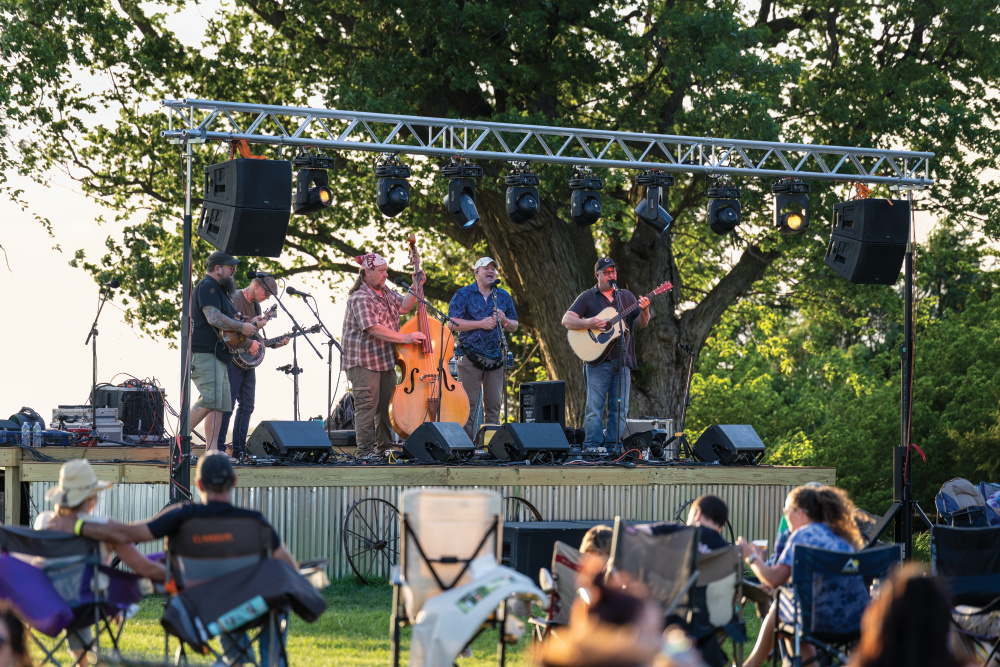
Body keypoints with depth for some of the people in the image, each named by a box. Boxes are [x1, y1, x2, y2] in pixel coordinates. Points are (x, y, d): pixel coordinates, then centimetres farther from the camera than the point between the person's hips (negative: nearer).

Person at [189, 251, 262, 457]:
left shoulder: (219, 289, 25)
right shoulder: (207, 286, -9)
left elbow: (227, 324, 32)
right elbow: (214, 318, -23)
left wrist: (248, 342, 22)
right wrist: (242, 327, -15)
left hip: (217, 356, 11)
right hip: (205, 354, -11)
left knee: (220, 405, 6)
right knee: (210, 400, -20)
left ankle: (211, 451, 3)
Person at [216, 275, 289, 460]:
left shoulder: (255, 305, 17)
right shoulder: (234, 300, -10)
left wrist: (276, 343, 9)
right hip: (233, 359, -9)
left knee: (247, 406, 8)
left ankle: (239, 450, 13)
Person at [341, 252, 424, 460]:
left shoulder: (385, 291, 11)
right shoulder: (360, 298, -18)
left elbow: (403, 307, 13)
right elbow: (374, 328, -26)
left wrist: (415, 287, 0)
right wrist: (405, 338, -28)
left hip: (385, 359, 9)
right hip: (364, 360, -9)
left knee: (387, 404, 13)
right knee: (367, 404, -7)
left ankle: (384, 447, 22)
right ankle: (364, 450, -4)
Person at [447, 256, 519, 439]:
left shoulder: (503, 296, 14)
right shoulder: (463, 295, 1)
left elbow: (514, 327, 17)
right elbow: (452, 323, -9)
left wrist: (504, 321, -6)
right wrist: (480, 324, -15)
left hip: (495, 357, 4)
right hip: (470, 356, -4)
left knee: (494, 404, 4)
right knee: (469, 403, -5)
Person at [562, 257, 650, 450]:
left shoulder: (626, 296, 16)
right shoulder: (588, 297, 6)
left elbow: (642, 323, 11)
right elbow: (566, 320, -1)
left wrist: (644, 310, -11)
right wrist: (587, 323, -19)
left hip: (622, 360, 4)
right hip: (597, 361, -4)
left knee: (620, 409, 2)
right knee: (594, 407, -8)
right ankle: (592, 447, -7)